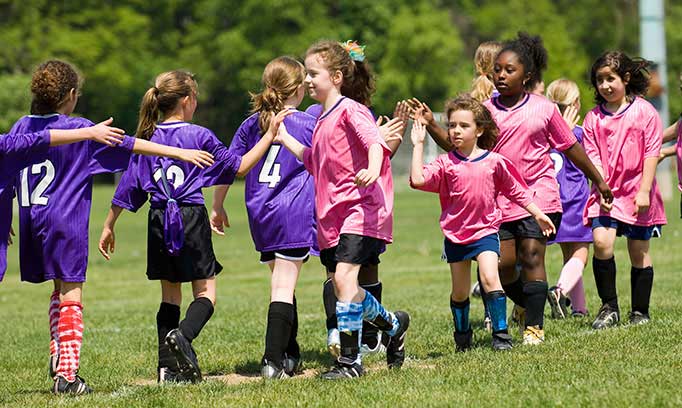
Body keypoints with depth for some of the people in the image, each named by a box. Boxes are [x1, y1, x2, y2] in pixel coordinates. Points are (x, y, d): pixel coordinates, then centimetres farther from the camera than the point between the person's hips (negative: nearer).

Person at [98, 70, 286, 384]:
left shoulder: (147, 139, 6)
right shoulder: (199, 136, -5)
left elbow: (127, 187, 7)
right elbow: (238, 167, -1)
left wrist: (109, 227, 15)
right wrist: (269, 135, 5)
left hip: (159, 222, 4)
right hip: (191, 219, -4)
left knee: (170, 295, 12)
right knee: (205, 292, 2)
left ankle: (168, 366, 4)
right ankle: (183, 335, -28)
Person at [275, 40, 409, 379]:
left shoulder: (349, 110, -9)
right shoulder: (323, 119, 18)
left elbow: (375, 140, -25)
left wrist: (373, 168, -45)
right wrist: (284, 138, 25)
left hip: (359, 208, -9)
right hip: (331, 213, 9)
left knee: (344, 277, -18)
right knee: (342, 285, 10)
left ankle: (350, 360, -15)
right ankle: (393, 324, 33)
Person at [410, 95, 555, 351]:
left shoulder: (494, 162, -3)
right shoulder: (446, 164, -3)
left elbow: (517, 190, 8)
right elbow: (417, 179, -18)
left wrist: (537, 214, 9)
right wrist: (418, 144, -14)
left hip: (485, 231, -2)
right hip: (455, 235, 2)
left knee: (490, 279, -21)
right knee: (460, 291, 12)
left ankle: (501, 334, -14)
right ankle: (462, 337, 31)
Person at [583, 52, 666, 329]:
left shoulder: (644, 111, -2)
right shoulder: (594, 117, 6)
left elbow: (652, 152, -5)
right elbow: (592, 157, 2)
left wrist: (644, 191, -12)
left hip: (637, 193, -2)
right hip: (607, 191, 2)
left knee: (639, 251, 5)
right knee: (601, 241, -17)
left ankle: (640, 312, 16)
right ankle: (609, 307, -6)